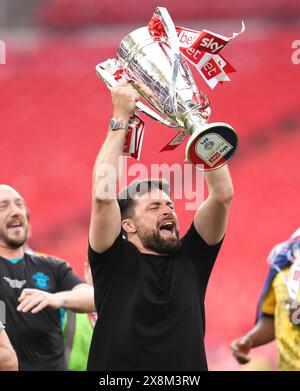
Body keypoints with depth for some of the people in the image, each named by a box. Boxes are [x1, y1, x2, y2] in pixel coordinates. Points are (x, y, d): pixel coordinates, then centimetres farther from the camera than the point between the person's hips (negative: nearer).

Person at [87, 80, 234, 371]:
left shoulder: (191, 259, 12)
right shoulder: (113, 262, 4)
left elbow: (223, 194, 4)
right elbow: (103, 195, -9)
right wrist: (121, 118, -4)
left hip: (187, 368, 2)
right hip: (117, 372, -2)